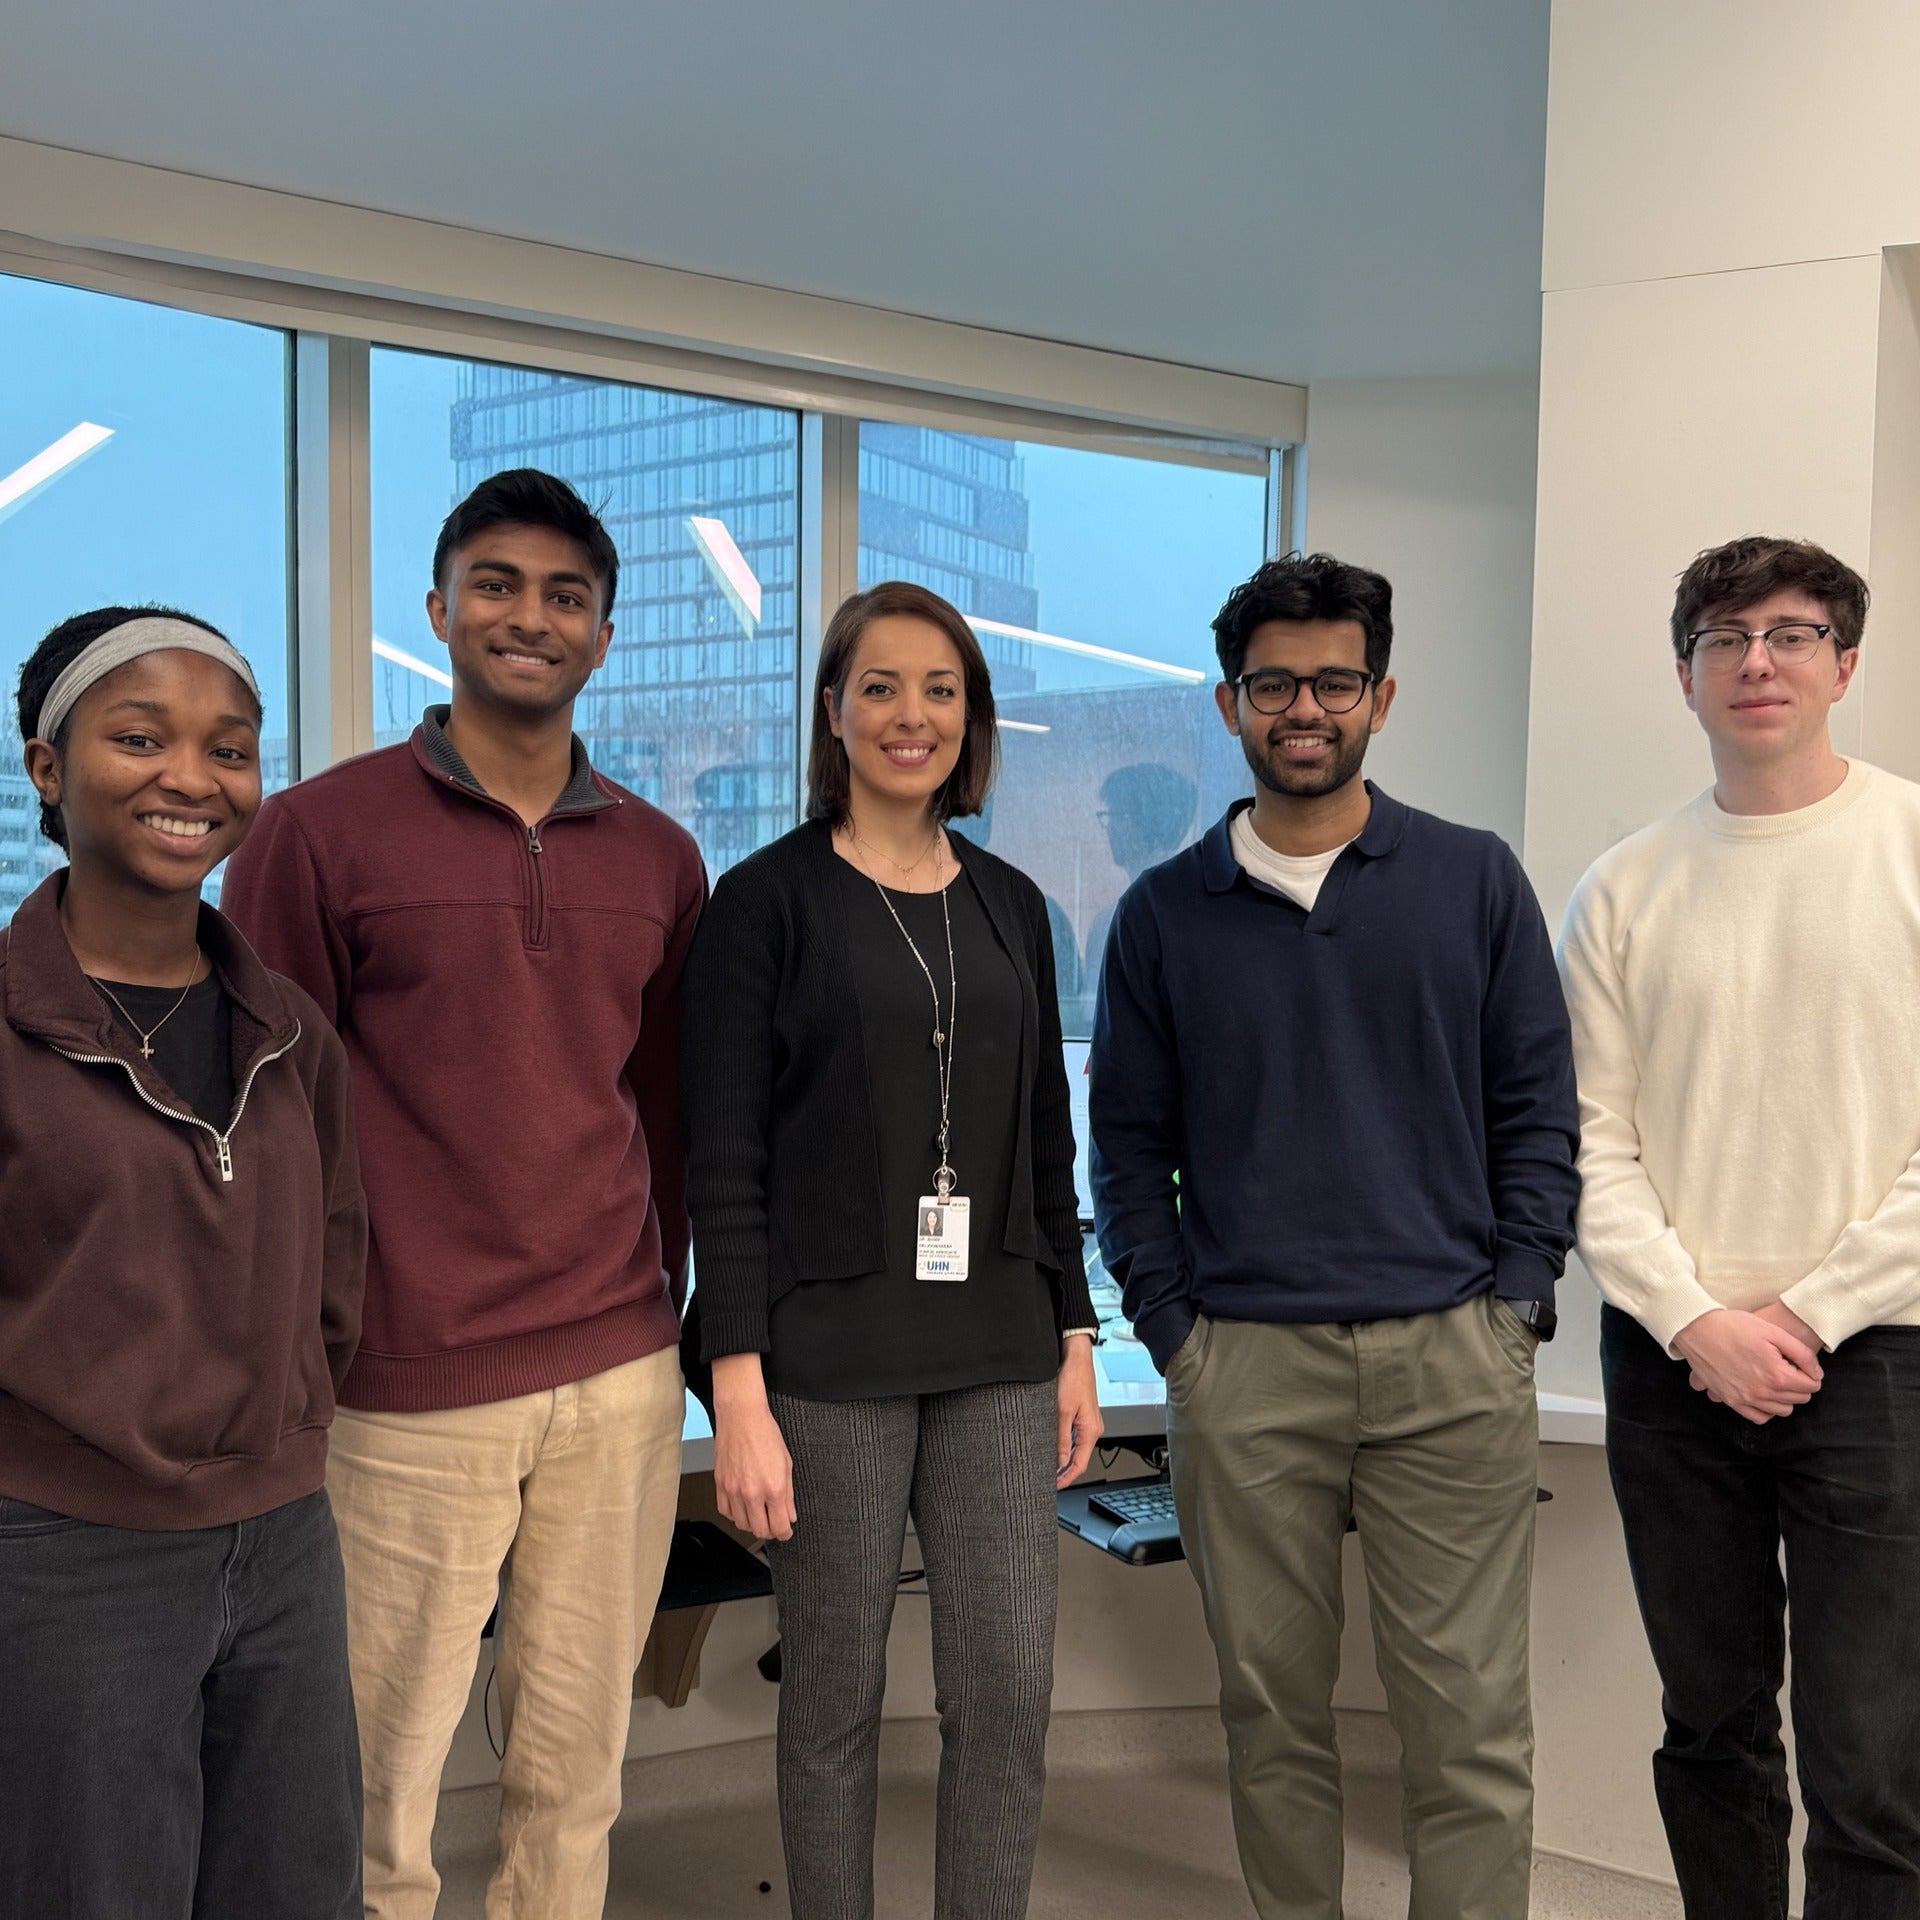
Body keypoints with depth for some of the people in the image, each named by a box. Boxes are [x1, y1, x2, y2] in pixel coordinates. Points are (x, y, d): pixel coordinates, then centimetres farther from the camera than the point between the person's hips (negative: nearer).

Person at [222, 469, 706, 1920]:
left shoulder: (657, 858, 9)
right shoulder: (321, 831, -3)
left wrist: (671, 1303, 13)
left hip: (620, 1377, 4)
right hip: (407, 1393, -3)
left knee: (576, 1769, 14)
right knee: (385, 1783, 9)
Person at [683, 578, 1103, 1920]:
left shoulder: (1010, 905, 10)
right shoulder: (769, 899, -4)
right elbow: (723, 1164, -8)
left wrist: (1074, 1334, 11)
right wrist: (739, 1391, -13)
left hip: (997, 1355, 4)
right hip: (829, 1355, -4)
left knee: (1011, 1694, 5)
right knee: (836, 1698, 8)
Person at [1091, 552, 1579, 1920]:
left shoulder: (1477, 883, 6)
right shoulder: (1165, 913, 7)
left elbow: (1539, 1115, 6)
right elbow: (1128, 1144, 8)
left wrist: (1514, 1312, -2)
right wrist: (1171, 1331, 0)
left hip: (1454, 1357, 0)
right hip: (1243, 1364, 1)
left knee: (1471, 1719, 3)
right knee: (1273, 1710, 11)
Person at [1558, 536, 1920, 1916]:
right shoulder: (1626, 890, 5)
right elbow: (1593, 1141, 3)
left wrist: (1808, 1311, -10)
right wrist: (1697, 1321, -8)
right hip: (1674, 1367, 3)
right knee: (1712, 1731, 15)